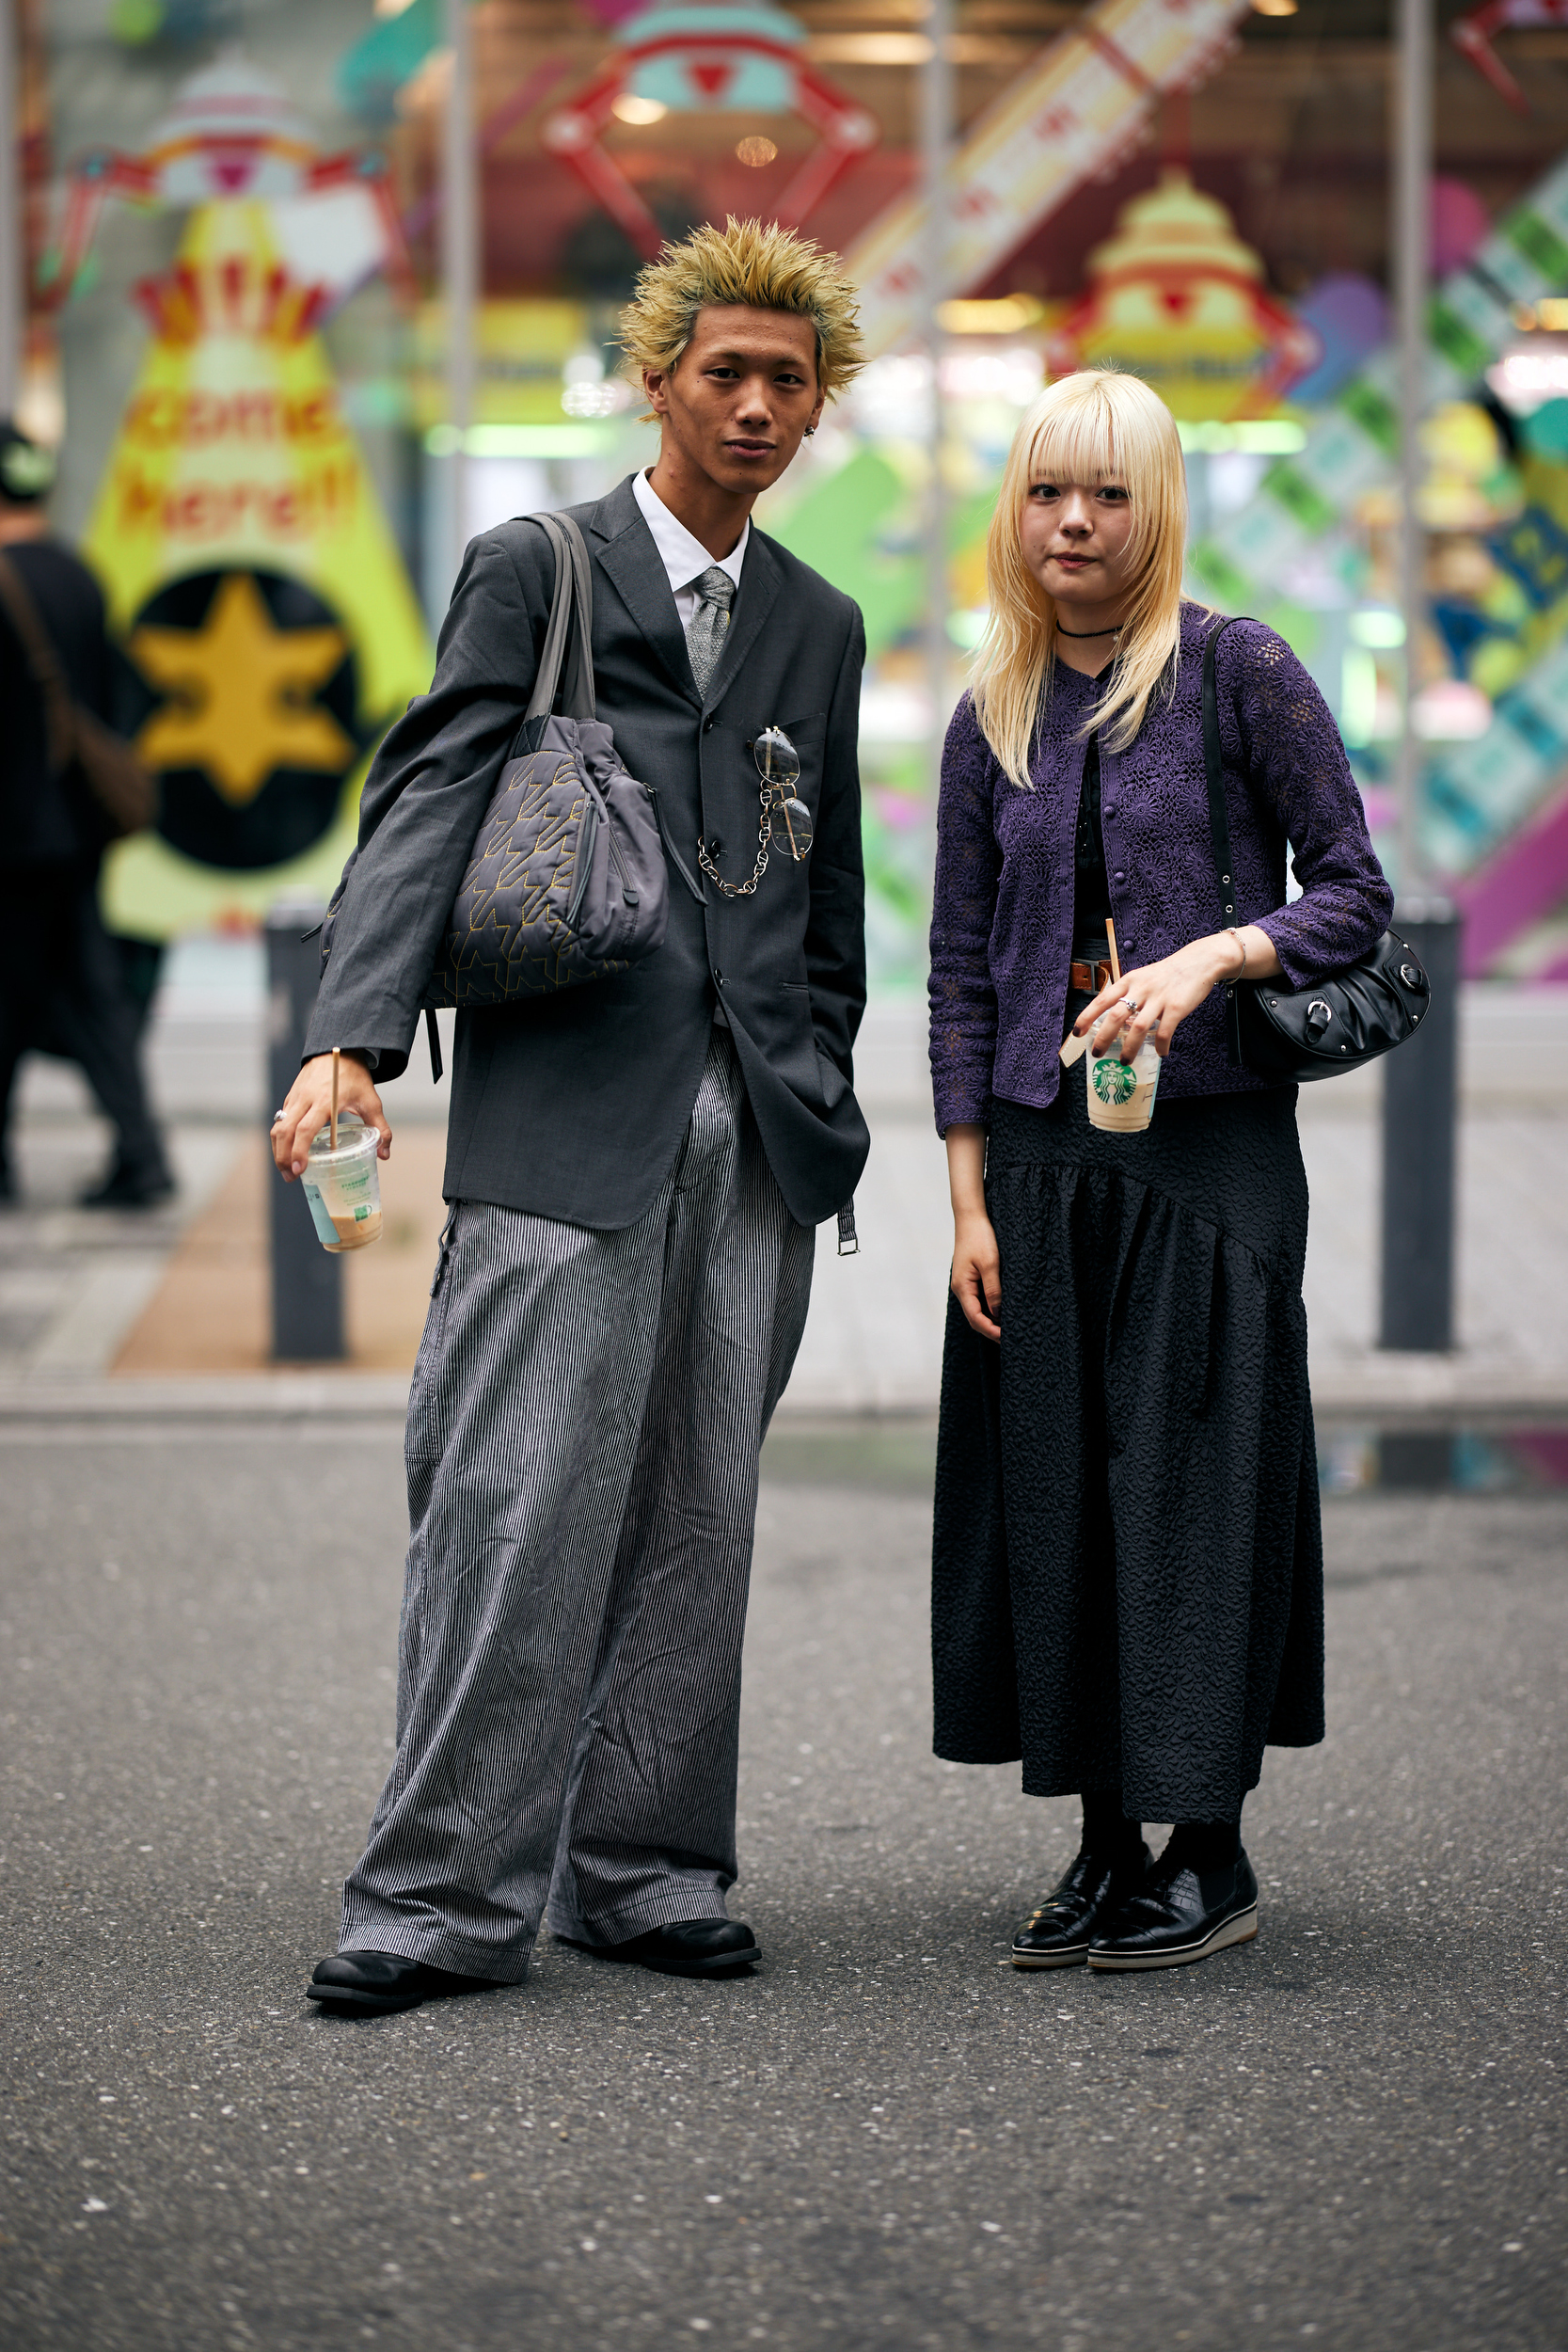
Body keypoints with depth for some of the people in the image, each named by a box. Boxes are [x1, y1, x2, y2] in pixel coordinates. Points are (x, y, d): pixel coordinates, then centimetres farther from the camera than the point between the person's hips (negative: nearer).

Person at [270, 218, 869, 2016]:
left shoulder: (818, 625, 18)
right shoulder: (532, 572, 3)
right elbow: (425, 808, -8)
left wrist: (819, 1099, 14)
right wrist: (357, 1040, -22)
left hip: (754, 1129, 5)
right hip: (567, 1115, -4)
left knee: (698, 1514, 6)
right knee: (517, 1509, -8)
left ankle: (645, 1870, 15)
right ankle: (445, 1895, -3)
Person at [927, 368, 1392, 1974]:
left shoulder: (1238, 673, -3)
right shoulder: (992, 717, 10)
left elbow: (1355, 896, -2)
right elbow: (960, 967, 11)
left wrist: (1207, 959, -19)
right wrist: (969, 1196, 4)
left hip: (1209, 1141, -4)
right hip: (1039, 1151, 4)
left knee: (1192, 1476, -4)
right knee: (1047, 1491, 3)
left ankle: (1210, 1852, 5)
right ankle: (1106, 1847, 12)